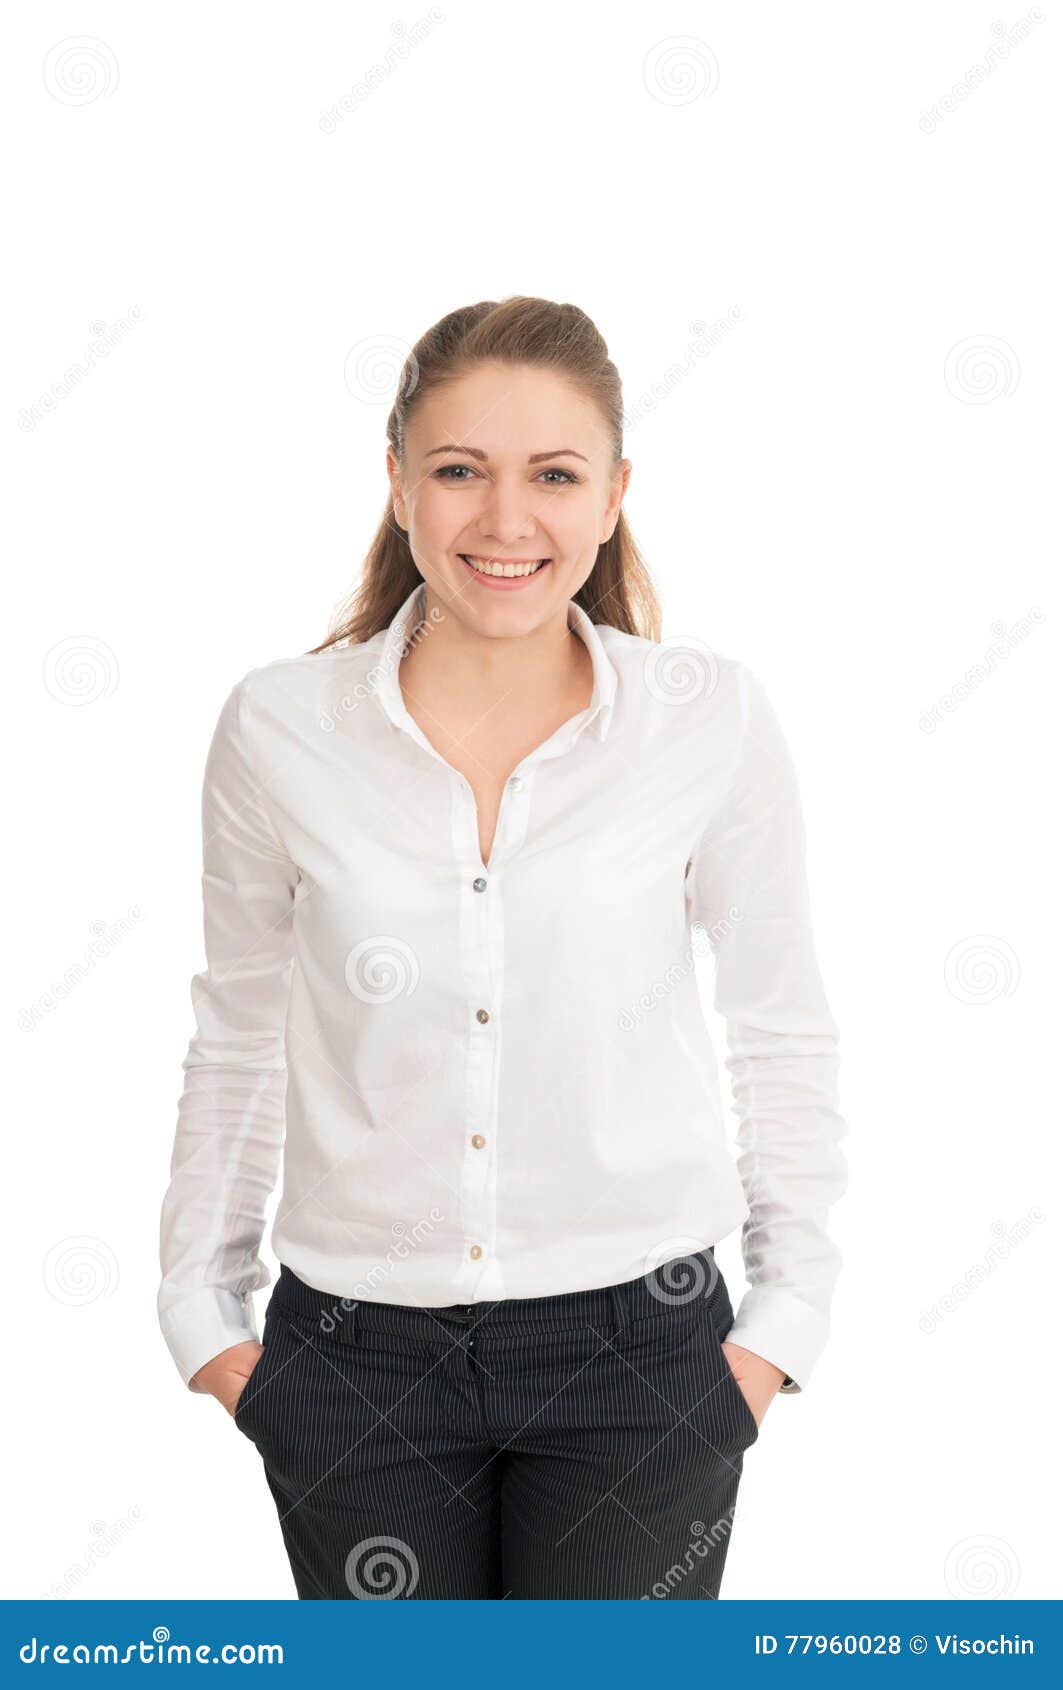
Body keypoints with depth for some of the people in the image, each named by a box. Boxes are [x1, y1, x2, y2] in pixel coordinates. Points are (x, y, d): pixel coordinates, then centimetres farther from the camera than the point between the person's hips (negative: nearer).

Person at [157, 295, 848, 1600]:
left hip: (636, 1345, 0)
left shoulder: (713, 720, -7)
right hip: (357, 1356, 1)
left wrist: (788, 1317, 3)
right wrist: (201, 1305, 9)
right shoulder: (278, 729, -5)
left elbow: (782, 1034, 4)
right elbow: (238, 1038, 7)